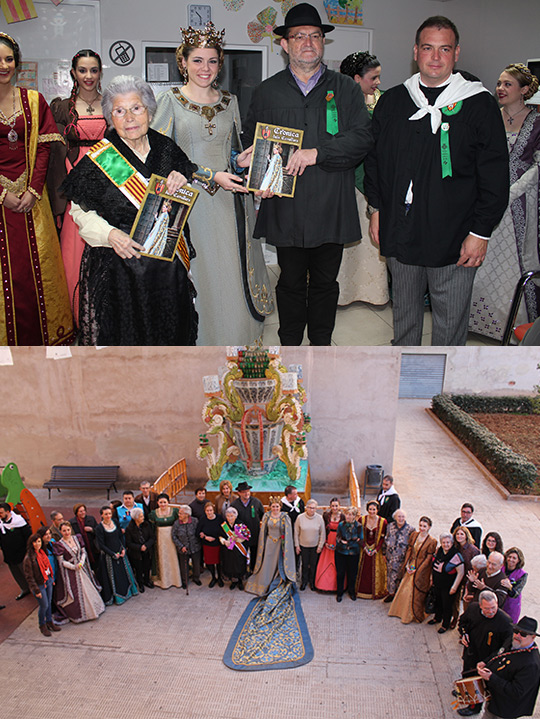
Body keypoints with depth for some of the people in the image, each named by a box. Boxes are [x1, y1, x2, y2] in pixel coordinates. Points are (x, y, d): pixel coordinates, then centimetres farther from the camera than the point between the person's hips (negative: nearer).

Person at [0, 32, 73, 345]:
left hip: (31, 198, 2)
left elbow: (43, 147, 3)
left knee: (37, 263, 6)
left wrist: (33, 190, -8)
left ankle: (46, 333, 20)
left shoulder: (34, 100, 8)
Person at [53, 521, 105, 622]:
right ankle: (79, 614, 20)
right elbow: (61, 561, -10)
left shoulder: (77, 538, 1)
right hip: (70, 571, -4)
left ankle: (92, 609, 30)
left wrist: (81, 562, -12)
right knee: (75, 592, 2)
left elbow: (83, 552, 5)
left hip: (82, 568, 4)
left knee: (88, 588, 11)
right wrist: (74, 567, -16)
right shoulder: (59, 544, -12)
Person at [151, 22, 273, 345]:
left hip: (229, 199, 4)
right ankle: (201, 340, 15)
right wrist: (211, 176, -16)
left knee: (233, 269, 4)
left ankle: (235, 337, 20)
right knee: (199, 272, -1)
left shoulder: (229, 101, 13)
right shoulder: (170, 101, 0)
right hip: (190, 200, -3)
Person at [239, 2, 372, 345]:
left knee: (325, 282, 11)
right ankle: (290, 346, 26)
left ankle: (322, 345, 29)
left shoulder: (346, 89, 8)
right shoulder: (266, 92, 10)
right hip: (285, 209, 0)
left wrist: (317, 153, -17)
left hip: (332, 209, 0)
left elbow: (362, 137, -4)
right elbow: (252, 145, 10)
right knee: (291, 282, 8)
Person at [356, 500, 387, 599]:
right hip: (364, 549, 1)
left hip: (377, 550, -1)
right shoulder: (362, 520, -6)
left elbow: (383, 538, -6)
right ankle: (362, 590, 26)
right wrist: (364, 548, -9)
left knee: (375, 571, 7)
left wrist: (376, 550, -12)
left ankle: (375, 591, 27)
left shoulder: (383, 521, -9)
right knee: (362, 570, 8)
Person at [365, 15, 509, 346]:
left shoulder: (479, 104, 0)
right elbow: (374, 158, 17)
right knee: (404, 310, 16)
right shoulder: (392, 101, 9)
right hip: (399, 232, 3)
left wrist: (481, 232, -8)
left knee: (451, 319, 4)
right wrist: (377, 208, 10)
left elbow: (495, 175, -2)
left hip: (454, 238, -3)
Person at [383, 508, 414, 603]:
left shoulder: (410, 529, -11)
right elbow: (386, 540, 9)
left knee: (397, 576, 2)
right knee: (390, 574, 14)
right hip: (390, 557, 4)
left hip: (402, 558, -4)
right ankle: (391, 592, 33)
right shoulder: (390, 526, -1)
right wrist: (384, 553, 13)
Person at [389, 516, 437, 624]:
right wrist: (407, 565, -5)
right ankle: (400, 610, 33)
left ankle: (412, 615, 23)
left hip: (421, 570, -5)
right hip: (410, 566, 5)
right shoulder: (414, 535, -2)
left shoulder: (432, 541, -17)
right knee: (404, 589, 14)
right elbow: (409, 550, 4)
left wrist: (417, 570, -14)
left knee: (415, 592, 5)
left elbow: (428, 558, -14)